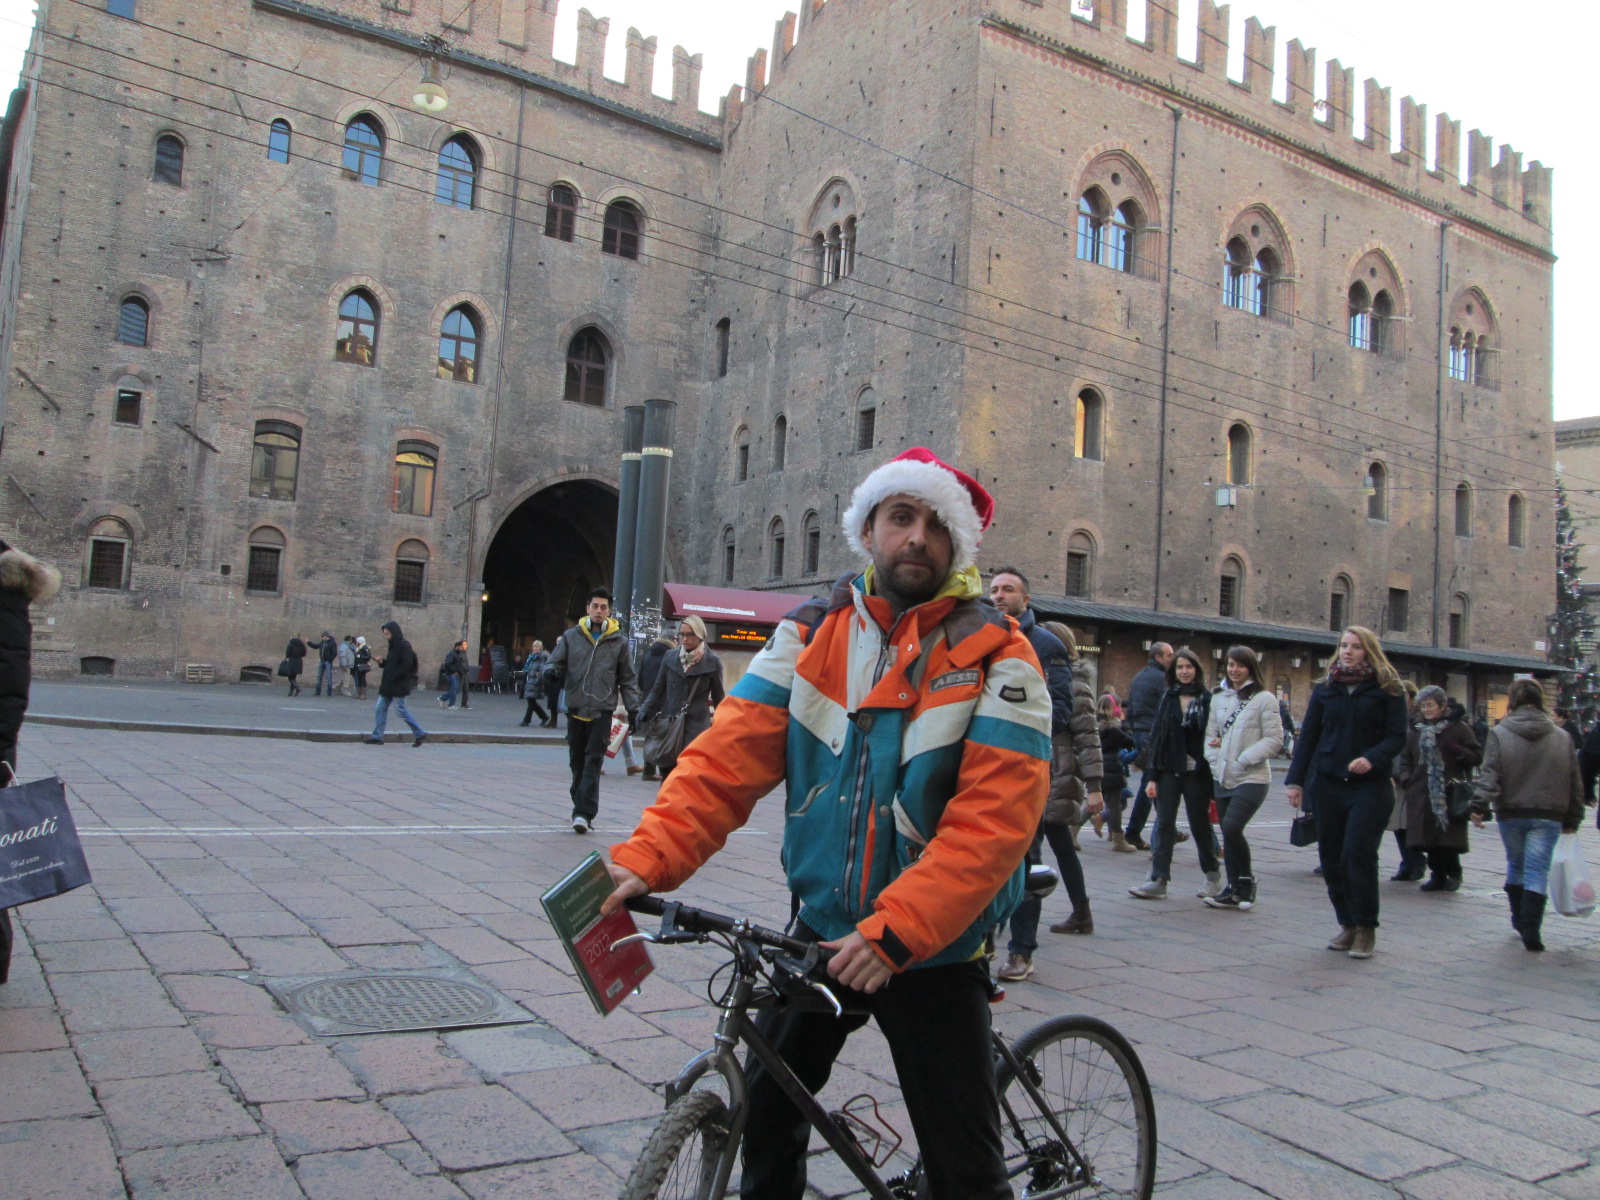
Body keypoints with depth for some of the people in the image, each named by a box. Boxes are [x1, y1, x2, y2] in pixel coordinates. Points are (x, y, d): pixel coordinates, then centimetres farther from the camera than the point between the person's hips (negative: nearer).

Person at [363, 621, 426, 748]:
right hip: (388, 685, 9)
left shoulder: (404, 646, -14)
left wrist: (390, 678, -21)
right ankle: (377, 737, 12)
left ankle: (420, 733, 5)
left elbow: (406, 666, -22)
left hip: (399, 685, -9)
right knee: (380, 708, 7)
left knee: (401, 710, -5)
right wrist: (382, 662, 3)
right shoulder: (393, 646, 14)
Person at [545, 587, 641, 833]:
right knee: (577, 762, 8)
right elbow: (556, 664, 8)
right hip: (576, 709, 2)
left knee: (593, 762, -9)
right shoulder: (571, 636, 7)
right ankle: (581, 808, 20)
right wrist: (551, 671, -16)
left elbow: (627, 678, 10)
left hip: (602, 712, -2)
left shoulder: (619, 641, 6)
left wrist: (632, 707, 2)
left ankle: (584, 812, -12)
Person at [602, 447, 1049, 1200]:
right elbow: (730, 755, -8)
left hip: (933, 950, -3)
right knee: (765, 1105, 18)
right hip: (819, 931, 4)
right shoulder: (810, 635, 0)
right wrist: (647, 858, -22)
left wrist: (894, 932, -29)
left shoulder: (994, 655, -11)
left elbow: (997, 815, -20)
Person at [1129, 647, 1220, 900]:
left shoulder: (1208, 700, -3)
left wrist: (1213, 775, -12)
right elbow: (1156, 737, 5)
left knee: (1199, 824, 9)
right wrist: (1152, 776, 0)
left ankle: (1213, 873, 29)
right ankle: (1158, 880, 2)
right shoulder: (1167, 699, 6)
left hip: (1196, 773, -3)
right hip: (1169, 772, 3)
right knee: (1164, 825, 1)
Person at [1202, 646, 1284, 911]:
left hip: (1252, 779, -6)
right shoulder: (1219, 699, 12)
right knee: (1228, 833, 8)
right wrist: (1215, 760, 0)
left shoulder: (1264, 699, -5)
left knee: (1231, 827, -18)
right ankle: (1234, 890, 17)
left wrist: (1243, 760, -13)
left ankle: (1246, 880, 3)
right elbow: (1211, 734, 16)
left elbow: (1275, 739, -9)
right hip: (1223, 779, 6)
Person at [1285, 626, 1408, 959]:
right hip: (1327, 783, 4)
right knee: (1332, 858, 6)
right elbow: (1307, 735, 10)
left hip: (1370, 786, -4)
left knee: (1359, 854, -10)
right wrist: (1296, 780, 3)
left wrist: (1372, 759, -23)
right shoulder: (1325, 688, 10)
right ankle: (1347, 924, 20)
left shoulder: (1388, 690, 1)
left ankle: (1366, 929, 4)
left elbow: (1397, 738, -3)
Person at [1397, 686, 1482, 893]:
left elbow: (1477, 756, 1)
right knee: (1429, 838, 3)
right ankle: (1437, 875, 13)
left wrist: (1458, 752, -17)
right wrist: (1406, 777, 5)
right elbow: (1405, 757, 22)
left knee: (1449, 837, -3)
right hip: (1423, 793, 4)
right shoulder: (1416, 730, 13)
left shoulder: (1458, 728, 1)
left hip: (1450, 793, -4)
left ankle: (1453, 874, 14)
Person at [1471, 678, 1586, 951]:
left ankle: (1519, 919, 28)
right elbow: (1575, 781, 8)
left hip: (1510, 813, 0)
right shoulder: (1562, 737, 5)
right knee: (1537, 870, -2)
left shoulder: (1499, 734, -4)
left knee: (1515, 865, 17)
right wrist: (1572, 819, 14)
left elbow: (1489, 773, -14)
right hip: (1548, 816, 0)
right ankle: (1531, 929, -11)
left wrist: (1479, 806, -16)